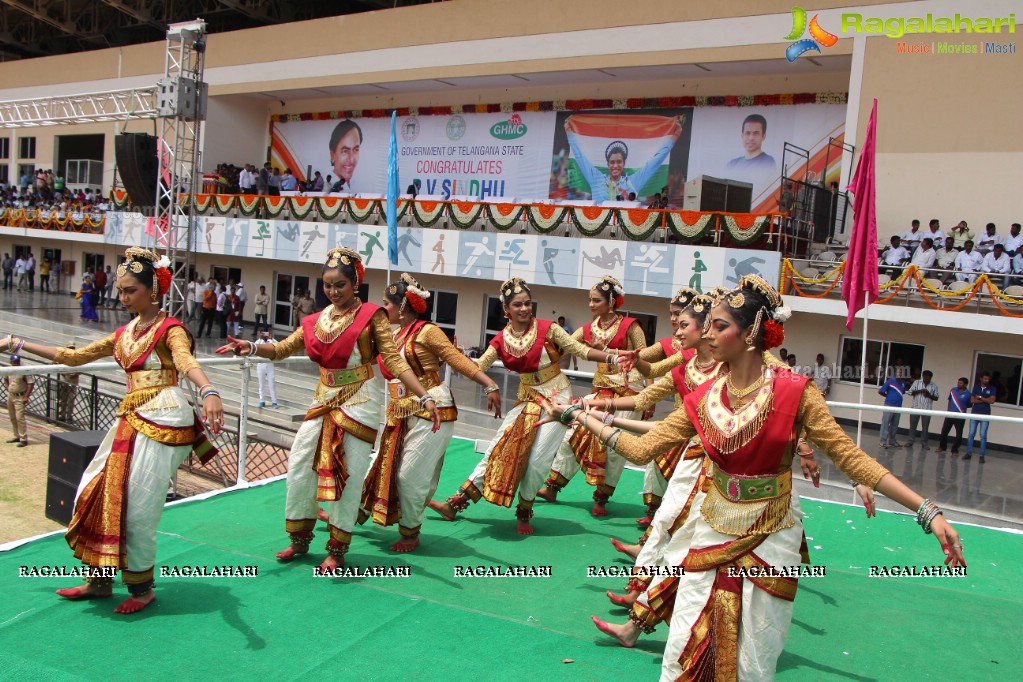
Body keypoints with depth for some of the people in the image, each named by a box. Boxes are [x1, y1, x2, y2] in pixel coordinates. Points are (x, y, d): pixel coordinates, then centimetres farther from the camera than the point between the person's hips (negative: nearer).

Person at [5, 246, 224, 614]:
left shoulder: (170, 329, -7)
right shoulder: (124, 334, 15)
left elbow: (187, 362, -29)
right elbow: (74, 356, 23)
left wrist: (209, 392, -50)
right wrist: (18, 344, 23)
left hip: (161, 422, -8)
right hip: (131, 420, 8)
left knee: (137, 507, -6)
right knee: (99, 494, 8)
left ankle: (142, 588, 12)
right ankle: (100, 580, 24)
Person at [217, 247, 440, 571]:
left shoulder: (371, 315, -8)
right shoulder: (317, 320, 6)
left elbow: (394, 360, -14)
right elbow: (283, 349, 7)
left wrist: (425, 397, -25)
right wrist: (250, 347, -13)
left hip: (359, 402, -5)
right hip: (324, 400, 5)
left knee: (347, 474, -2)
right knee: (300, 466, 7)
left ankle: (337, 550, 14)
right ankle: (300, 539, 25)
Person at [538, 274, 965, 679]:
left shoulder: (794, 393, -14)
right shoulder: (703, 400, -4)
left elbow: (852, 458, -12)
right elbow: (642, 449, -2)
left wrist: (927, 511, -17)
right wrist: (579, 416, -2)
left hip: (769, 539, -3)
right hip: (712, 533, 3)